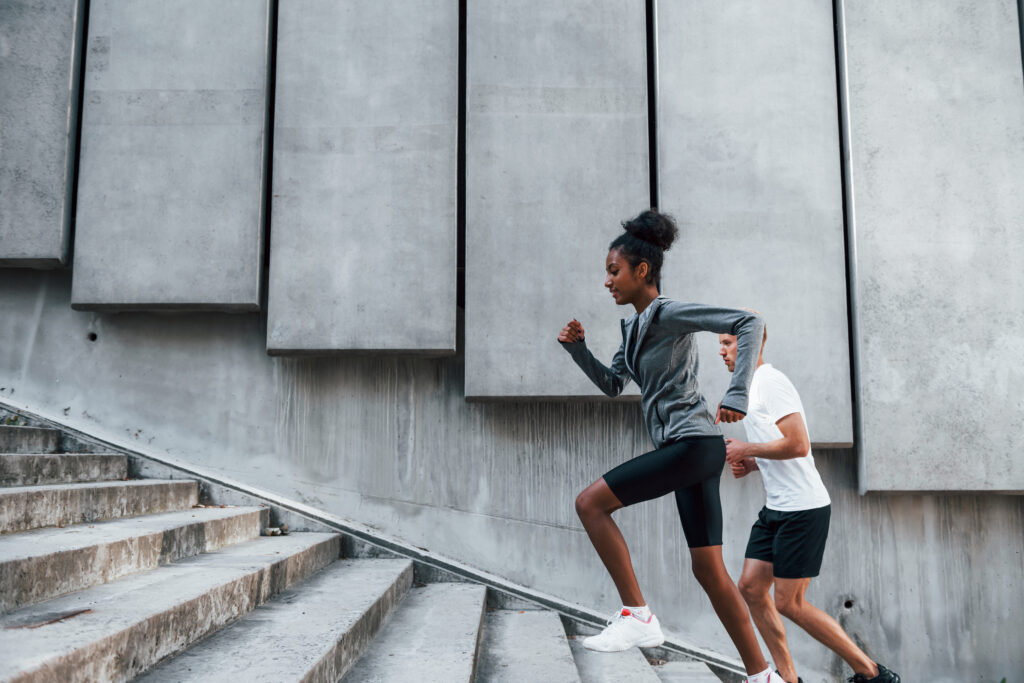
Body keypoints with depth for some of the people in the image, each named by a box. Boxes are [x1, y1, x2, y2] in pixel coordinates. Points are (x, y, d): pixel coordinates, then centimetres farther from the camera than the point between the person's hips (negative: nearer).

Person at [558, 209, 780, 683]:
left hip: (693, 443, -9)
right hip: (683, 449, 9)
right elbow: (612, 385, 25)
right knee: (708, 569, 10)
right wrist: (576, 347, 11)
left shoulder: (668, 314, -9)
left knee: (590, 502, -12)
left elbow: (748, 323, -15)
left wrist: (736, 396, -23)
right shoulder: (635, 327, 17)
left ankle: (637, 615, -7)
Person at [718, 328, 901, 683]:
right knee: (751, 587, 5)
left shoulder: (771, 381, -15)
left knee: (788, 603, -3)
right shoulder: (751, 386, 16)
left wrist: (745, 449, -13)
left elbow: (797, 445, -24)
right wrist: (750, 464, 8)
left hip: (803, 509, -10)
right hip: (775, 508, 10)